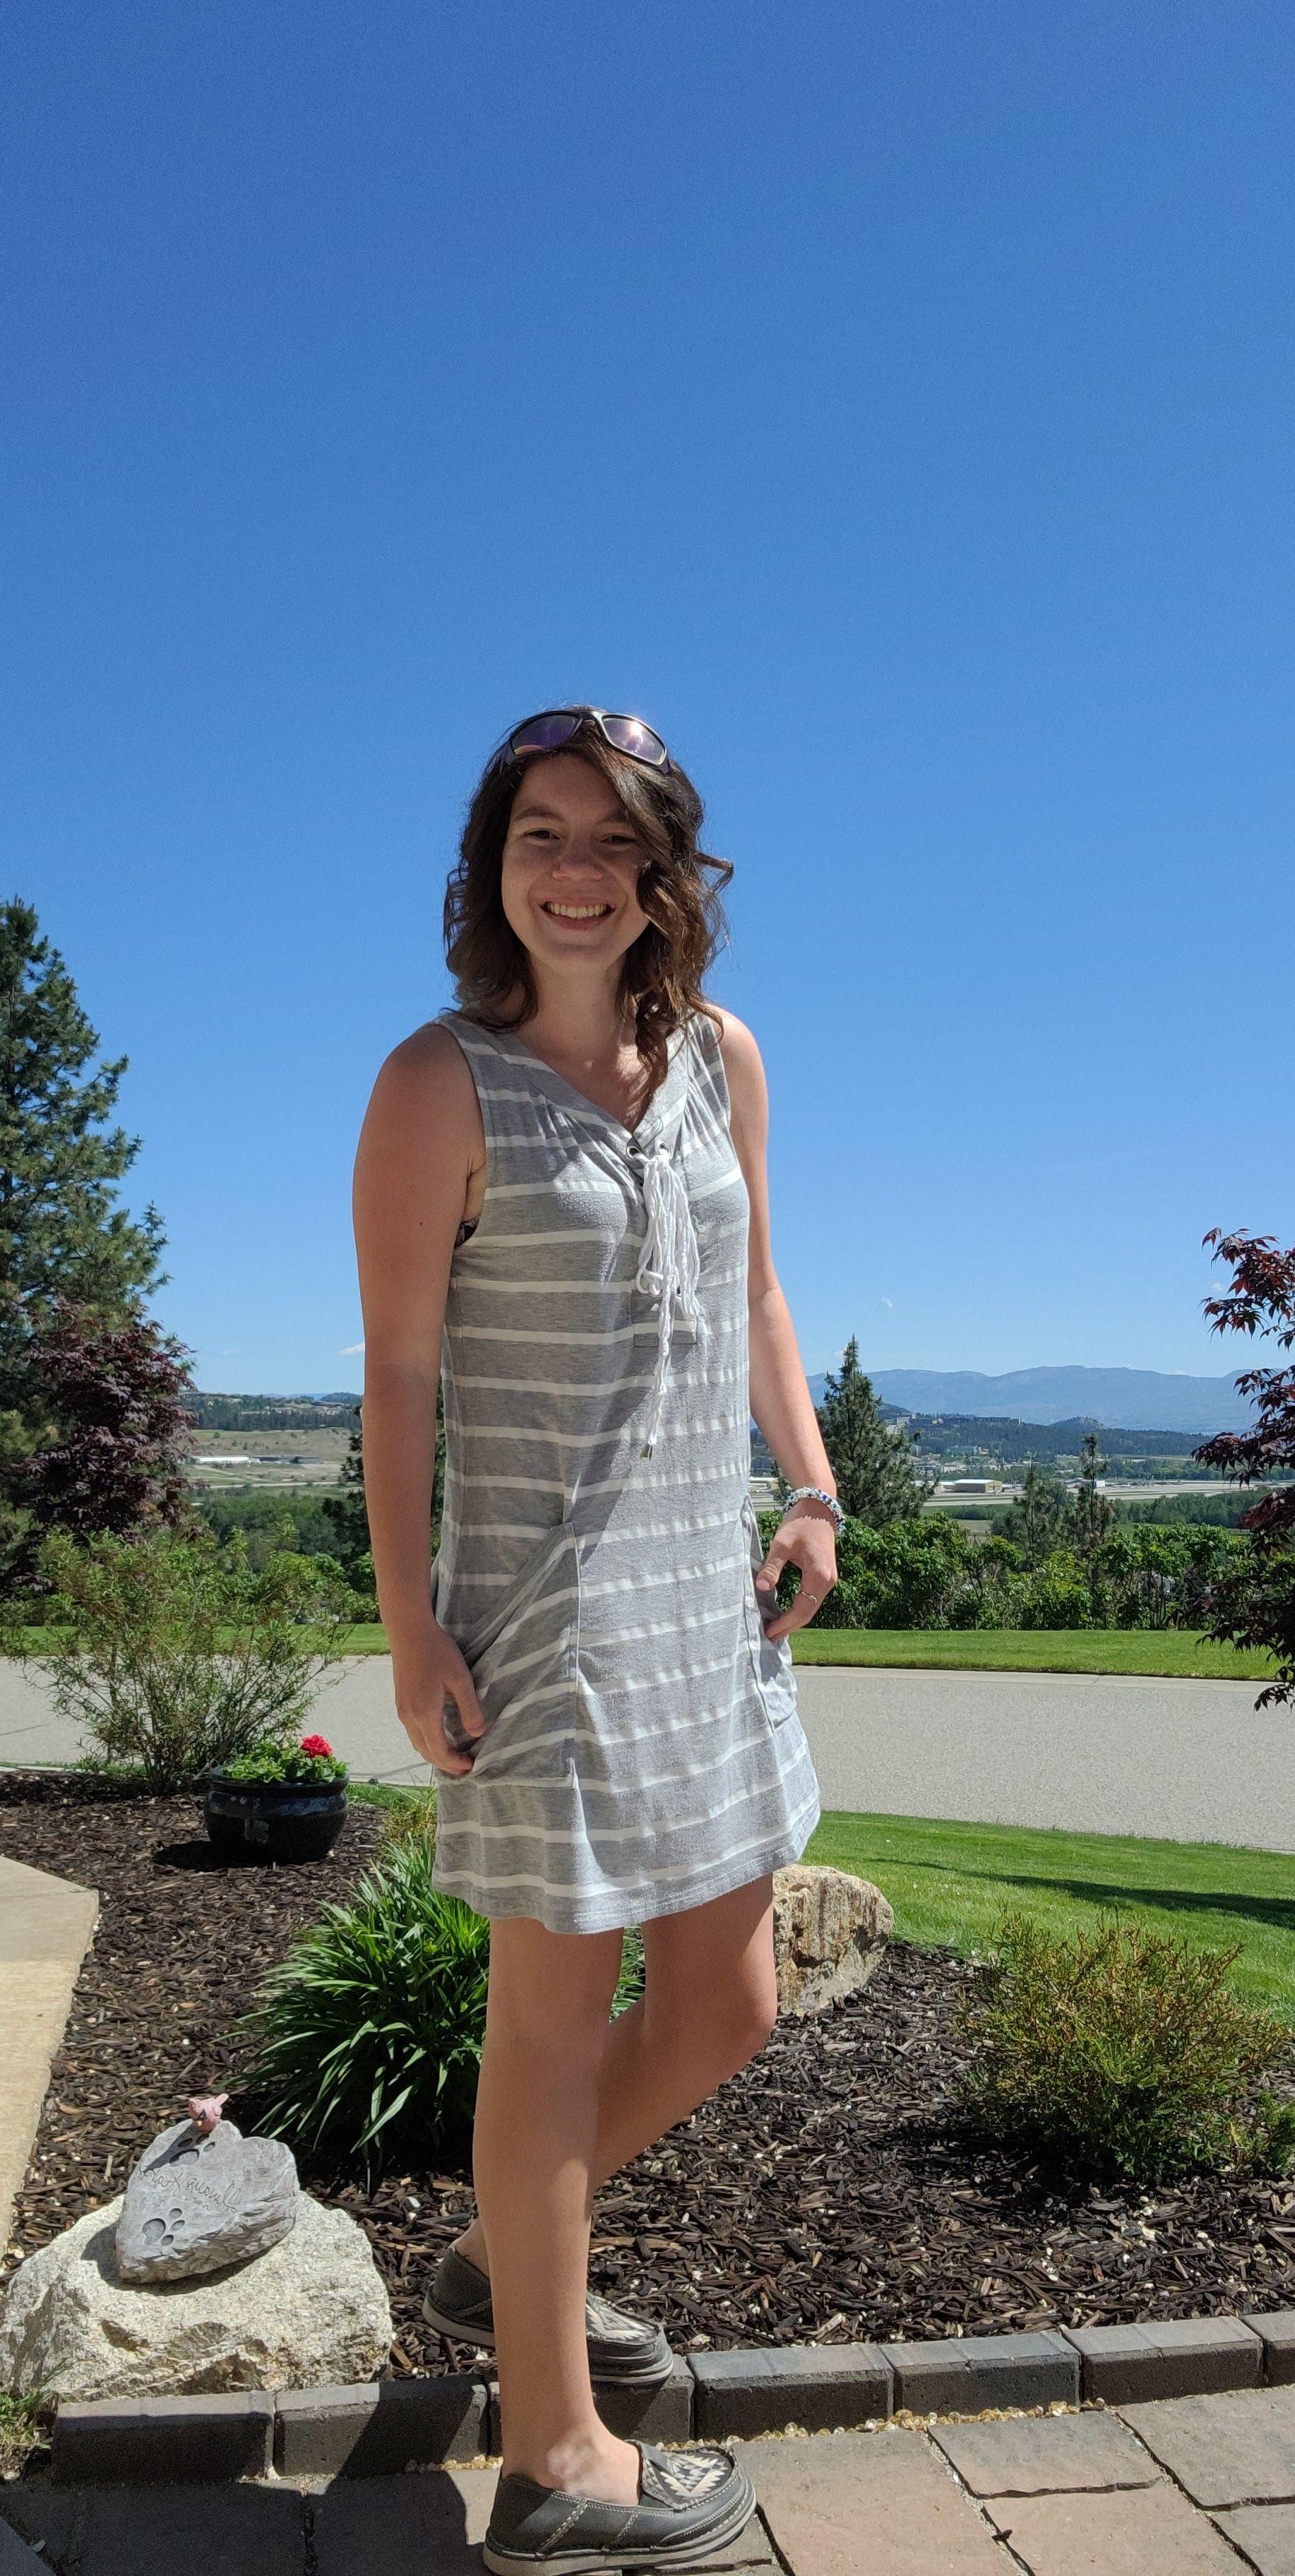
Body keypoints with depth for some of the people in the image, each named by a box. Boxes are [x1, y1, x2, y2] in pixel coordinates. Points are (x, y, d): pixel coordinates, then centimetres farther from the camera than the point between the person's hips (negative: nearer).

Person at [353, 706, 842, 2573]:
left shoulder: (720, 1057, 7)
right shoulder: (442, 1085, -9)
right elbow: (398, 1370, -10)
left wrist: (814, 1491, 9)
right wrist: (408, 1625, -12)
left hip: (710, 1593, 7)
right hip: (548, 1600, -7)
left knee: (727, 2010, 15)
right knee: (561, 2011, 6)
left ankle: (501, 2263, 40)